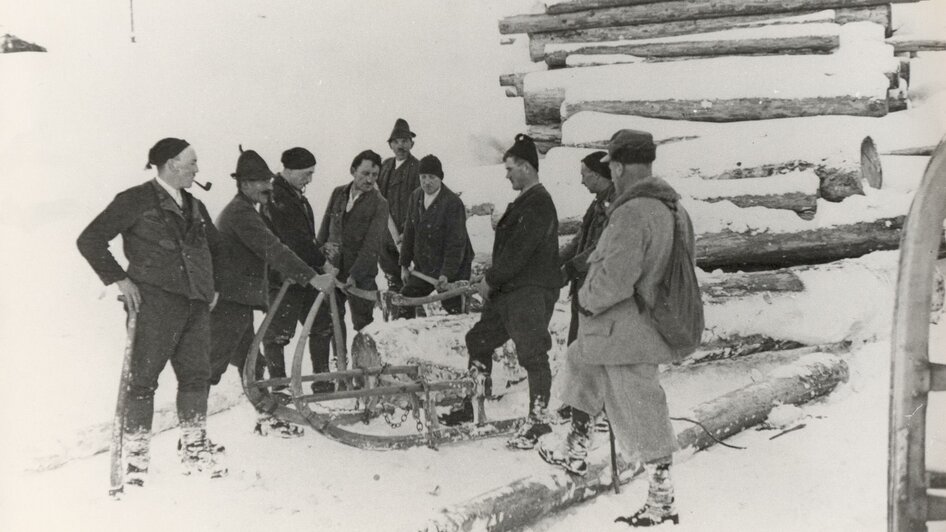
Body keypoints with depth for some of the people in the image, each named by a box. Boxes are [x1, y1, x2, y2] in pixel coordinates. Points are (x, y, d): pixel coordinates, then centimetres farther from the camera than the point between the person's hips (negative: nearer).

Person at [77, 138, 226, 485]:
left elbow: (216, 248, 33)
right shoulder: (136, 200, -2)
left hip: (196, 302, 6)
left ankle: (194, 447, 18)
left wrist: (212, 284, 20)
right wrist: (118, 279, -9)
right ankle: (136, 454, 4)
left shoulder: (195, 207, 18)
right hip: (155, 300, -6)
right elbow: (90, 240, -4)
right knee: (144, 377, -5)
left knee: (196, 374, 6)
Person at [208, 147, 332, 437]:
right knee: (212, 365, -7)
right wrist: (311, 277, -32)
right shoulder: (241, 213, -16)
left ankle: (267, 418, 23)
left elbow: (264, 250, 25)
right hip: (229, 302, -11)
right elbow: (272, 250, -27)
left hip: (236, 301, 11)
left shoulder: (238, 210, 19)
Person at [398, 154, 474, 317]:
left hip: (450, 270, -7)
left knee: (453, 311, -5)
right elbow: (409, 232, 9)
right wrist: (404, 264, 10)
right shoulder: (416, 196, 1)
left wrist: (447, 274, -26)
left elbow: (456, 243, -21)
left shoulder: (453, 203, -20)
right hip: (423, 267, 7)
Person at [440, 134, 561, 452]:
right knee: (479, 340, 15)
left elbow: (518, 251, -19)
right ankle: (472, 407, 25)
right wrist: (491, 280, 8)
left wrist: (491, 280, -10)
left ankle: (538, 418, 2)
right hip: (508, 291, 11)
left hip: (531, 292, -11)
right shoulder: (524, 202, 18)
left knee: (532, 352, -6)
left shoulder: (539, 204, -14)